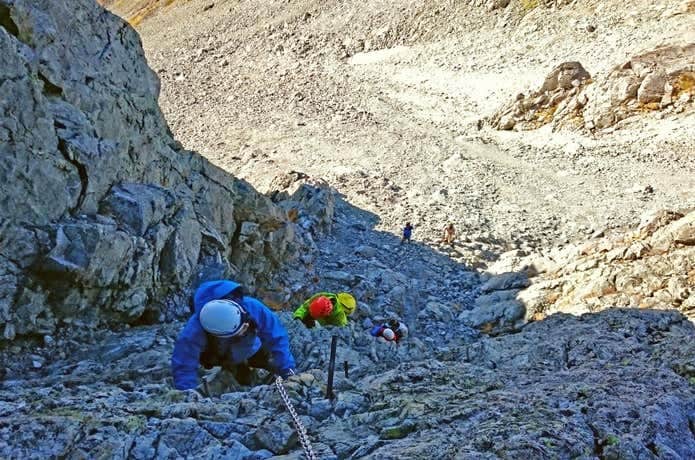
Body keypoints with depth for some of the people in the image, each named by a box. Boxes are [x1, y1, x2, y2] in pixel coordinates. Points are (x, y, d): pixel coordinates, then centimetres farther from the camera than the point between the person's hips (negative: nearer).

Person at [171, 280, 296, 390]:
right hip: (217, 357, -2)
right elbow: (184, 367, -39)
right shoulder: (194, 331, -47)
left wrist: (288, 372, -37)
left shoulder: (254, 308, -43)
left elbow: (277, 339, -35)